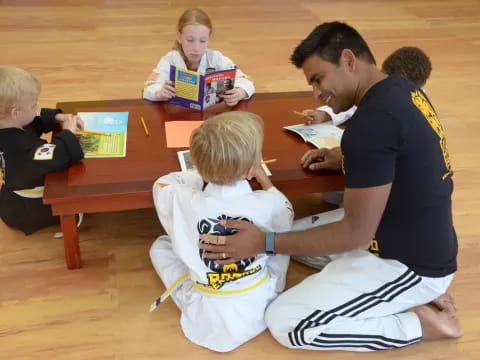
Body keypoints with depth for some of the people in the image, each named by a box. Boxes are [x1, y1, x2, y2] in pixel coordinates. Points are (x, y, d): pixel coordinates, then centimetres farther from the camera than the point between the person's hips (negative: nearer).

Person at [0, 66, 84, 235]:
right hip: (26, 211, -10)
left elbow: (39, 119, 9)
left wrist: (59, 117, -10)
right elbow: (59, 156, -54)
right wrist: (68, 132, -34)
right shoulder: (22, 147, -42)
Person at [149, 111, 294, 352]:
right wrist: (264, 179, 19)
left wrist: (204, 175, 10)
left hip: (208, 320, -1)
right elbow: (286, 217, 9)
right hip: (260, 310, 1)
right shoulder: (268, 203, -19)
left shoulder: (184, 202, -19)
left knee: (160, 246, 17)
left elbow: (161, 183, 6)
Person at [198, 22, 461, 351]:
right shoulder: (402, 89, 2)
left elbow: (356, 233, -24)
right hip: (421, 242, 9)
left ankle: (424, 322, 0)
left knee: (284, 322, -8)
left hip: (409, 264, -9)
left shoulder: (373, 120, -28)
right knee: (295, 234, 20)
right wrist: (346, 159, 10)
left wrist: (265, 243, -20)